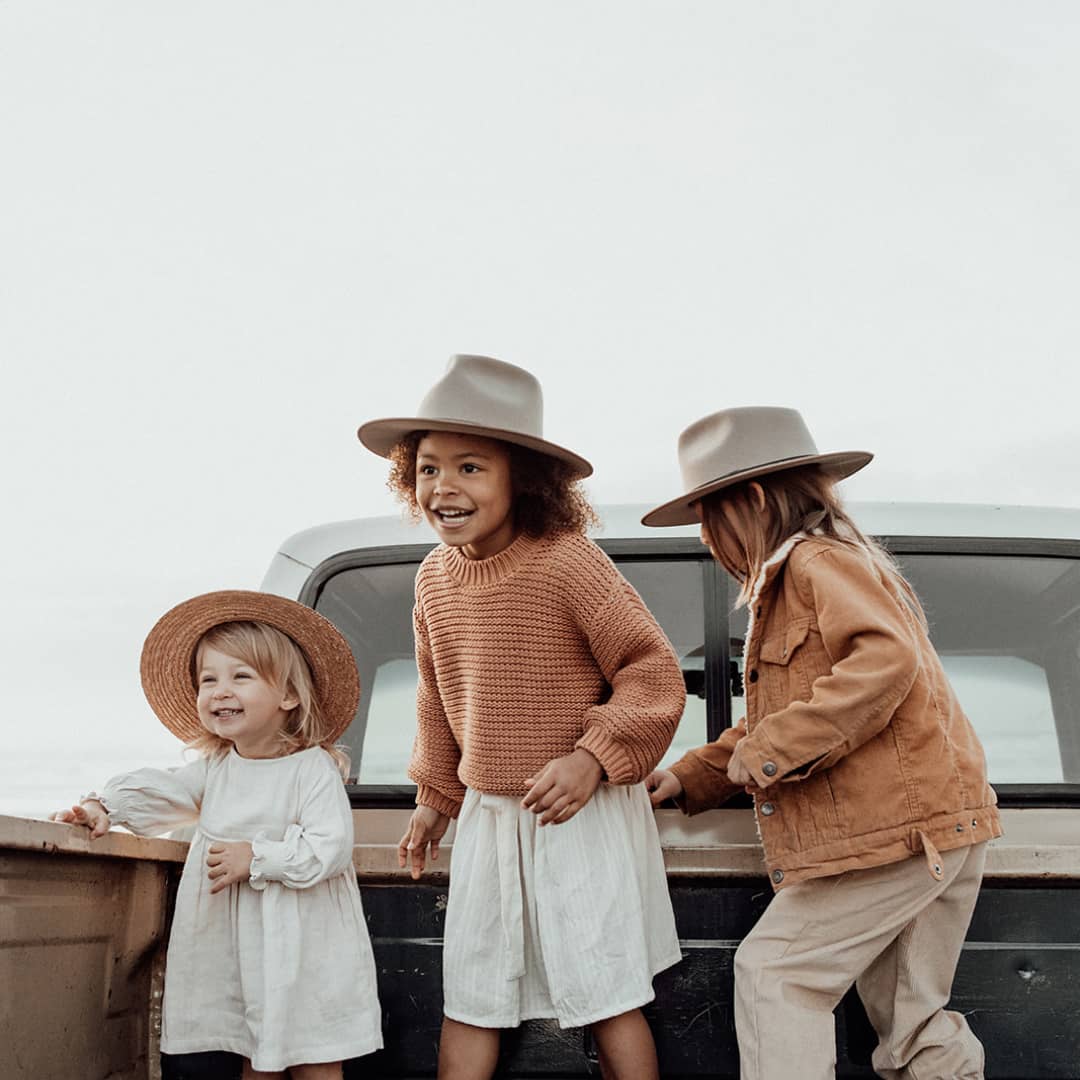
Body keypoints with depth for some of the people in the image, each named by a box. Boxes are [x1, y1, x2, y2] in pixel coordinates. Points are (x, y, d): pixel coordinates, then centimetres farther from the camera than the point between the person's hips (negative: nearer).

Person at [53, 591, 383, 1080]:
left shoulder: (312, 769, -13)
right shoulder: (213, 768, 7)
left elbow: (330, 849, -20)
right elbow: (157, 792, 10)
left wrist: (256, 858, -21)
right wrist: (103, 806, -8)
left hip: (303, 944, -5)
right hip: (237, 944, 6)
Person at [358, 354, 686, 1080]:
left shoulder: (566, 562, -20)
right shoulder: (436, 576, 1)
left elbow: (653, 671, -15)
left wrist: (594, 758, -25)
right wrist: (435, 796, 22)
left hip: (583, 813, -6)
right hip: (487, 815, 6)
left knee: (606, 997, 4)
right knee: (468, 1000, 12)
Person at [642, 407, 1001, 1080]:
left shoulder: (820, 560, -8)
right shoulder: (790, 582, 26)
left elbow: (887, 658, -26)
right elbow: (769, 724, 30)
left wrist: (777, 746, -23)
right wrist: (690, 779, 22)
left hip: (897, 824, -10)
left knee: (774, 972, -5)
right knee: (909, 1018, 12)